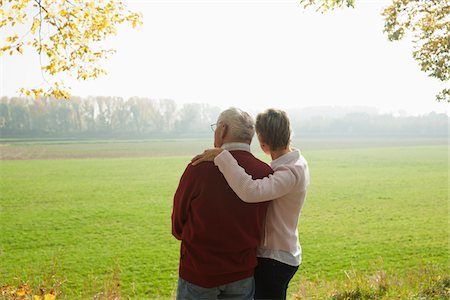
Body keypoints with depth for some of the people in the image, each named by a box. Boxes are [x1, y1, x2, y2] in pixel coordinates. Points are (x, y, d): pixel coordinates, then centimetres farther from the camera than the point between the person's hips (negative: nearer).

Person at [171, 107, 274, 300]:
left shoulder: (199, 168, -17)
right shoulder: (265, 172, -8)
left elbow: (178, 223, -5)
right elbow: (259, 227, 0)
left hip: (198, 271, -3)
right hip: (242, 273, 3)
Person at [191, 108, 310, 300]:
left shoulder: (290, 172, -26)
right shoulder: (295, 162, 5)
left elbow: (251, 192, -43)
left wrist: (221, 155, -37)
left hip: (273, 259, -9)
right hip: (283, 253, 9)